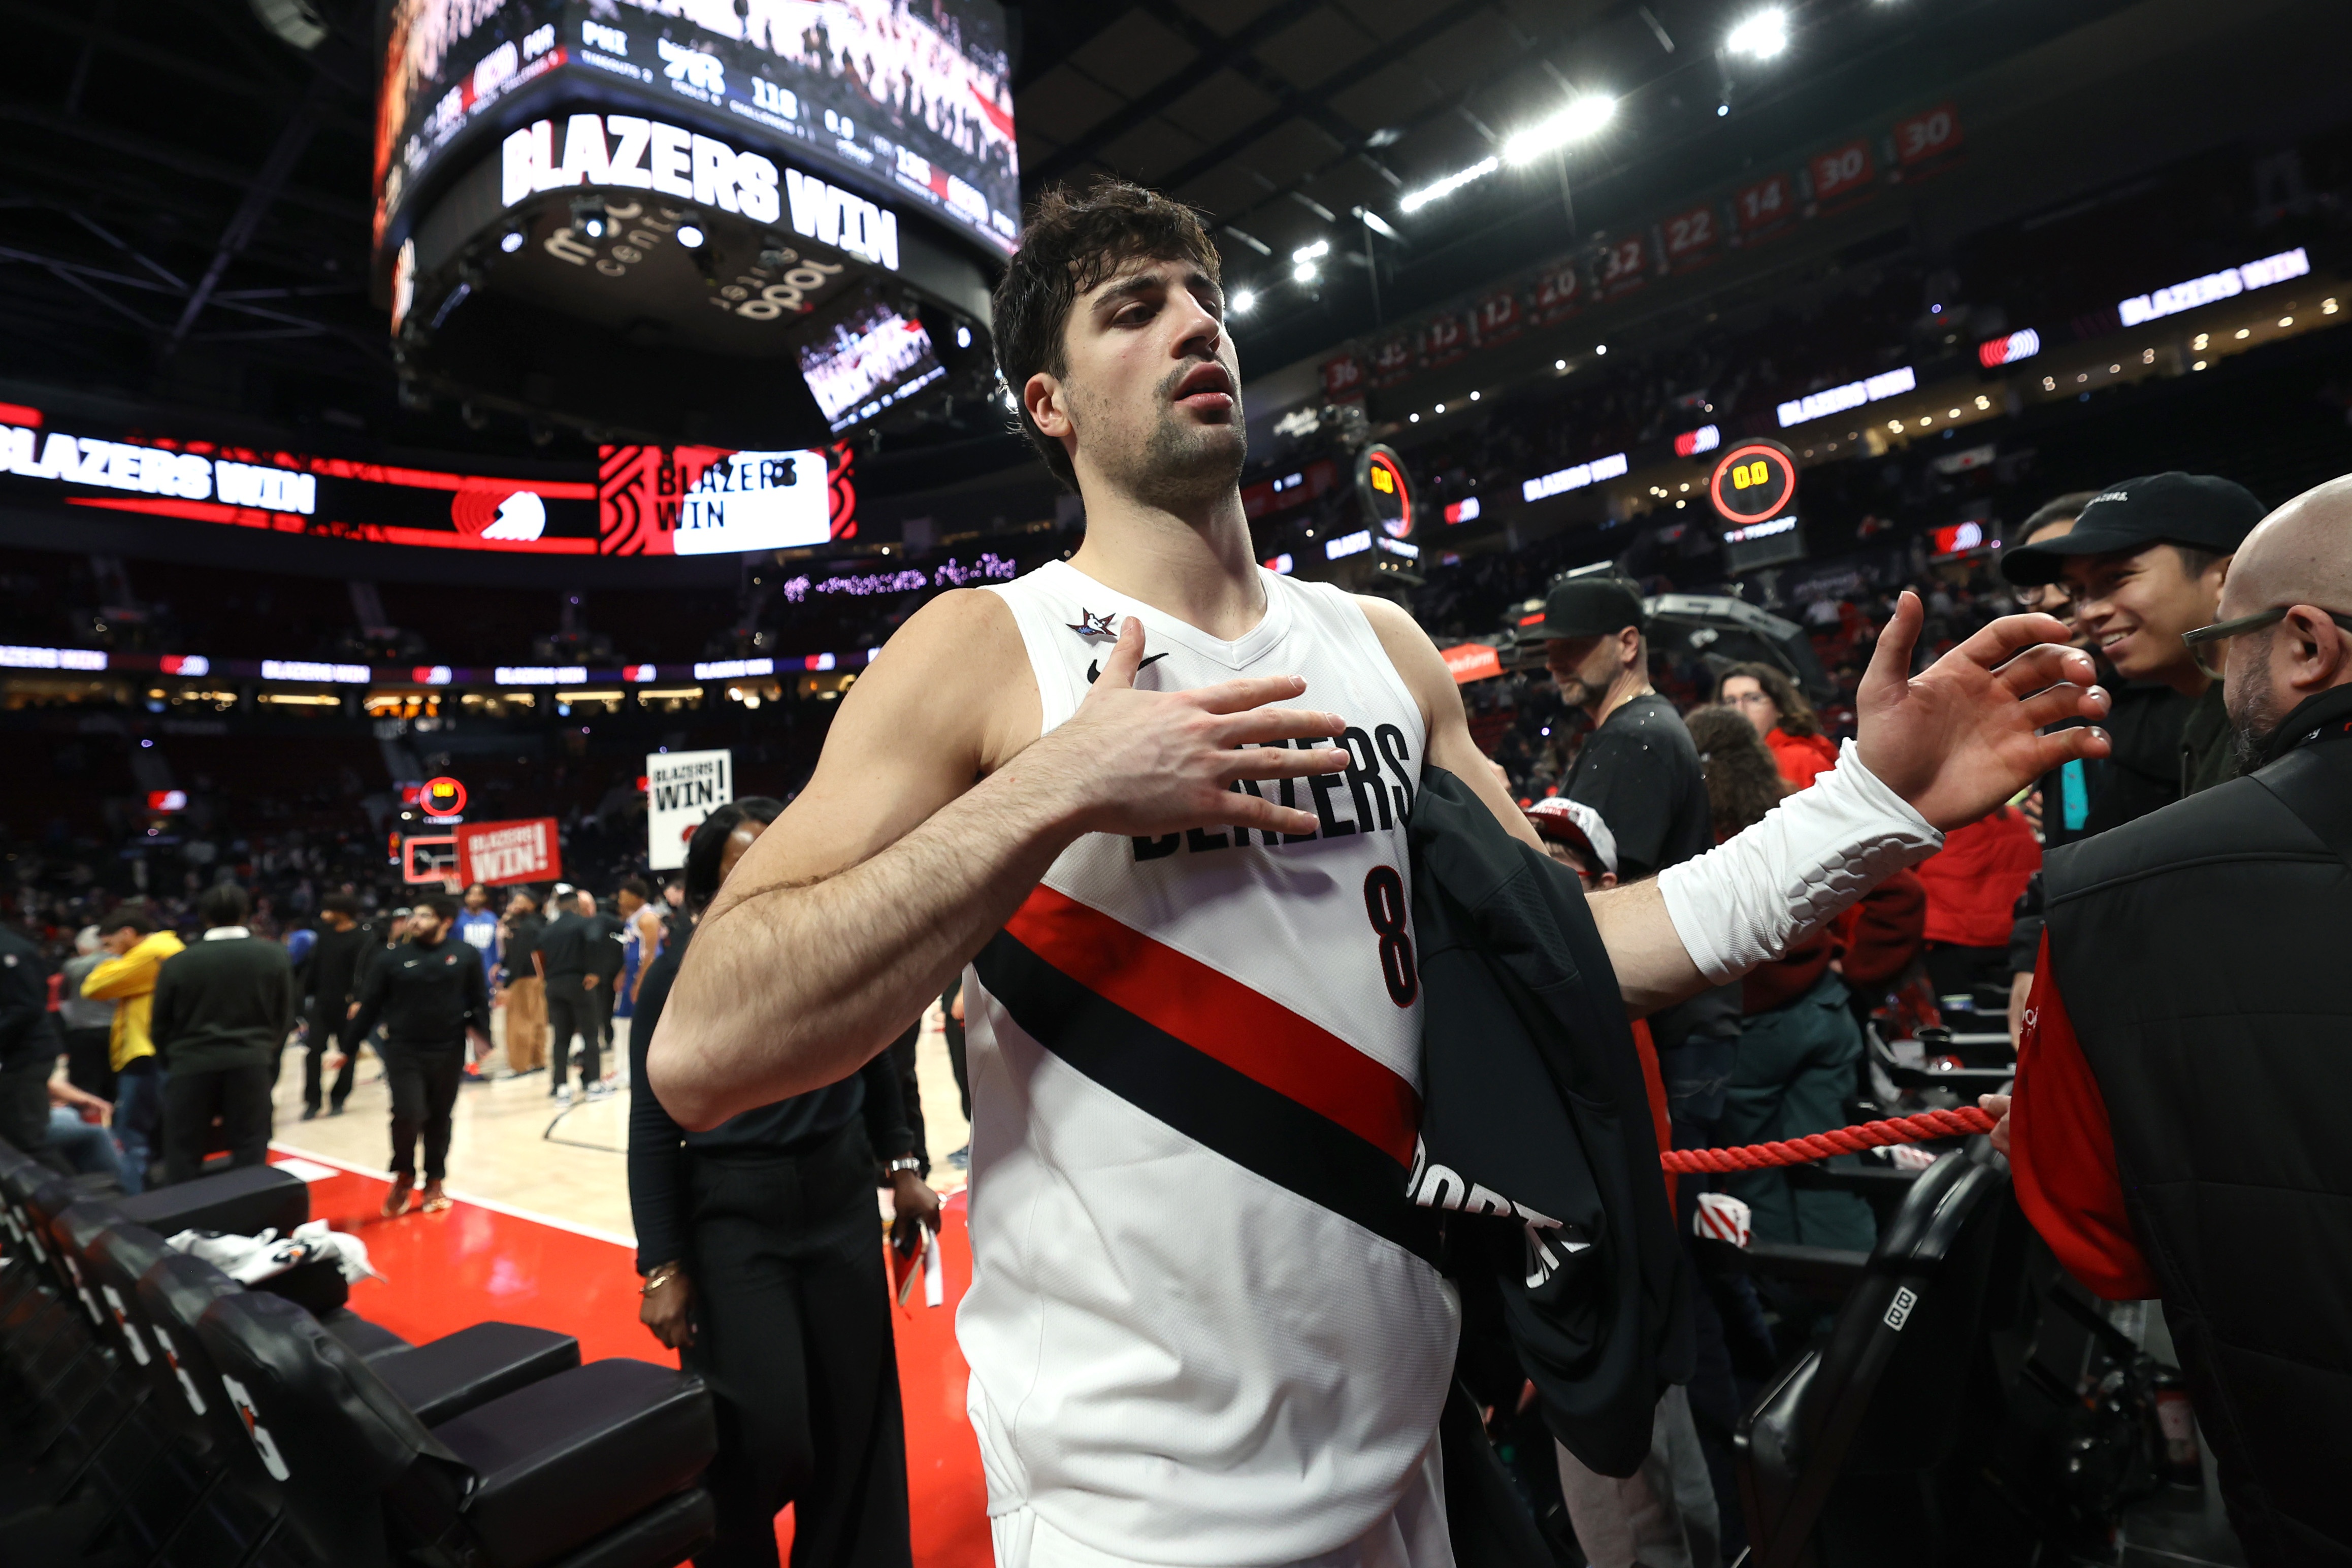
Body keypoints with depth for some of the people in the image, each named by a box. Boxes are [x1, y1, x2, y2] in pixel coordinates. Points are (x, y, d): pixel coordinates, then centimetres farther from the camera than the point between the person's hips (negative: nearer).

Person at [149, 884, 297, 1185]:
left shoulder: (178, 962, -3)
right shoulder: (274, 956, -1)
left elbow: (161, 1025, 5)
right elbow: (284, 1017, 4)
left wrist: (171, 1063, 20)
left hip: (192, 1068, 0)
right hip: (251, 1066, 0)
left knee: (183, 1159, 10)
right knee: (250, 1155, 6)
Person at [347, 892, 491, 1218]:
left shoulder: (465, 956, -2)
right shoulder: (395, 958, -2)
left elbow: (479, 1001, 3)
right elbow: (370, 1005, 3)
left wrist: (483, 1037, -4)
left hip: (448, 1051, 1)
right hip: (403, 1051, -1)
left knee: (439, 1119, 11)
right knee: (408, 1115, -11)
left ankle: (434, 1182, 28)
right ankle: (403, 1177, 16)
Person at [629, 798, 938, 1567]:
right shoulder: (678, 976, -10)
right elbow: (654, 1129, -7)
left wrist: (903, 1168, 8)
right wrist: (664, 1268, -8)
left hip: (844, 1203, 3)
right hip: (732, 1220, -2)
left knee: (857, 1420, 10)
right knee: (764, 1432, 1)